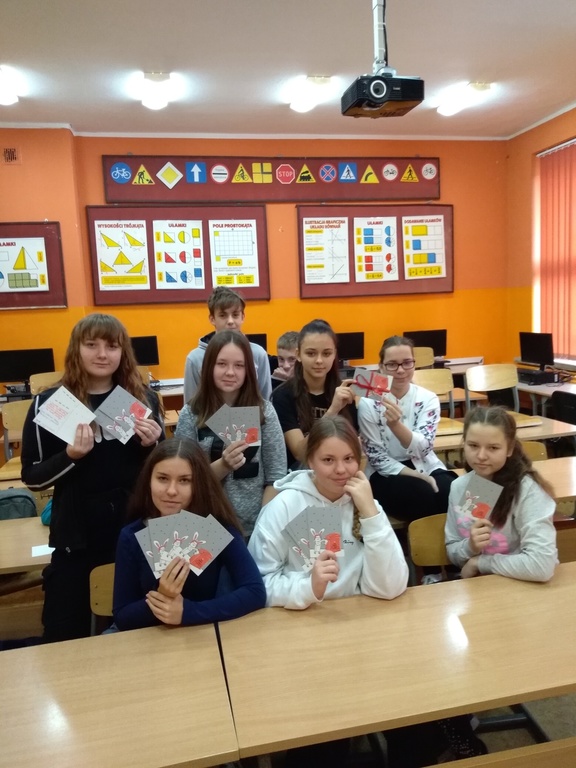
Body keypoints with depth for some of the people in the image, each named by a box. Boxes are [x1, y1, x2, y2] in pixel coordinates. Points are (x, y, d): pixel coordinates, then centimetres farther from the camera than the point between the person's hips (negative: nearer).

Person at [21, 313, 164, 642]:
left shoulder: (143, 398, -1)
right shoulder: (50, 403, -7)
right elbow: (32, 477, -4)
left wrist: (152, 445, -13)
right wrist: (70, 455, -22)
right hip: (77, 532, -2)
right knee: (65, 635, 8)